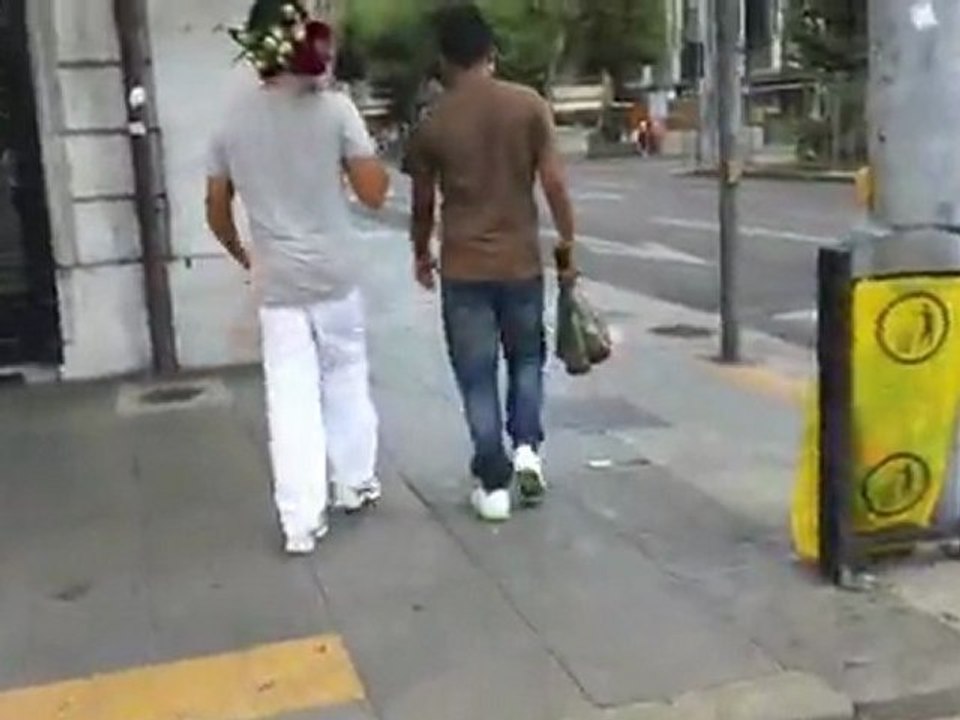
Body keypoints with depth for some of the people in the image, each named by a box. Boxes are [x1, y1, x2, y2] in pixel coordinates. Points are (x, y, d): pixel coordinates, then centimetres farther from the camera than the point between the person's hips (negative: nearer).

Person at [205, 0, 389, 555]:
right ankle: (357, 484, 31)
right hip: (334, 276, -1)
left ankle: (302, 523, 6)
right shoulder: (333, 106, -9)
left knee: (291, 399, 4)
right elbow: (374, 193, -8)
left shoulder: (233, 118, 2)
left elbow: (217, 211, 8)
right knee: (346, 381, 17)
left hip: (276, 283, 2)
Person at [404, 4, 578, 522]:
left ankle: (494, 485, 9)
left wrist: (421, 255, 21)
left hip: (463, 267, -1)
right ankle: (527, 448, 8)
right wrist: (567, 243, 5)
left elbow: (422, 203, 5)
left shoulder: (433, 122, -3)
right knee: (526, 358, 23)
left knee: (477, 378, 7)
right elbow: (554, 183, -7)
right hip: (522, 261, 1)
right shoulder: (529, 106, -4)